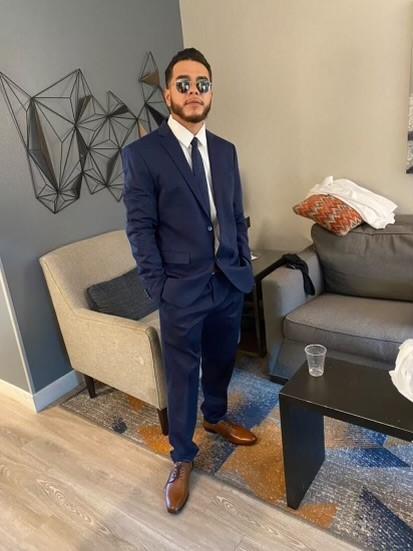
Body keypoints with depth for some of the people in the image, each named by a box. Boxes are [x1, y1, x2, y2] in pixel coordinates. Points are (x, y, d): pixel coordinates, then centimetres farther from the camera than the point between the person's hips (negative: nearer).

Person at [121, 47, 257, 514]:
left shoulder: (225, 151, 8)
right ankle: (182, 458, 30)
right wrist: (158, 288, -12)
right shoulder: (141, 153, -9)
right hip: (182, 289, -5)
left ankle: (216, 417, 49)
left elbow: (237, 217, 12)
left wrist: (244, 268, 7)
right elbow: (140, 229, -10)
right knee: (183, 375, 9)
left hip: (229, 282, 5)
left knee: (221, 360, 22)